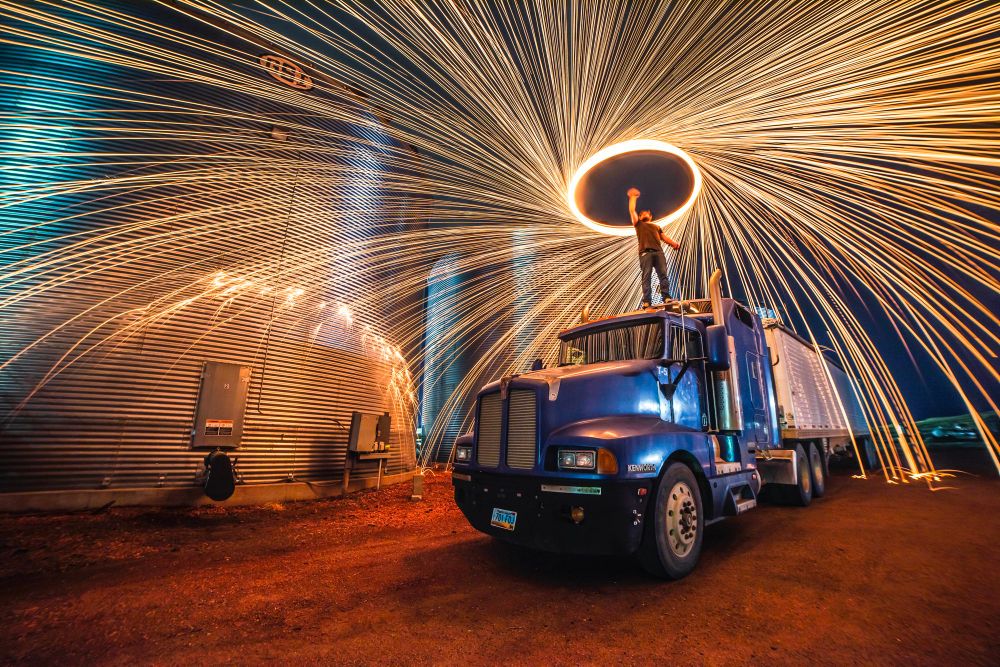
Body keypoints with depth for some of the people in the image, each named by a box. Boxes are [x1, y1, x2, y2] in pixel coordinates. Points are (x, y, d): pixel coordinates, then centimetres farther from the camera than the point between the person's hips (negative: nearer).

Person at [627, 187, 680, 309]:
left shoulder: (656, 226, 32)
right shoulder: (638, 224, 24)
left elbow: (665, 237, 22)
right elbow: (632, 210, 19)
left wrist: (674, 243, 5)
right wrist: (633, 197, 27)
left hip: (658, 252, 3)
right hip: (645, 252, -3)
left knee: (663, 274, -10)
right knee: (646, 277, -11)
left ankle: (666, 297, -15)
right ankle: (647, 302, -19)